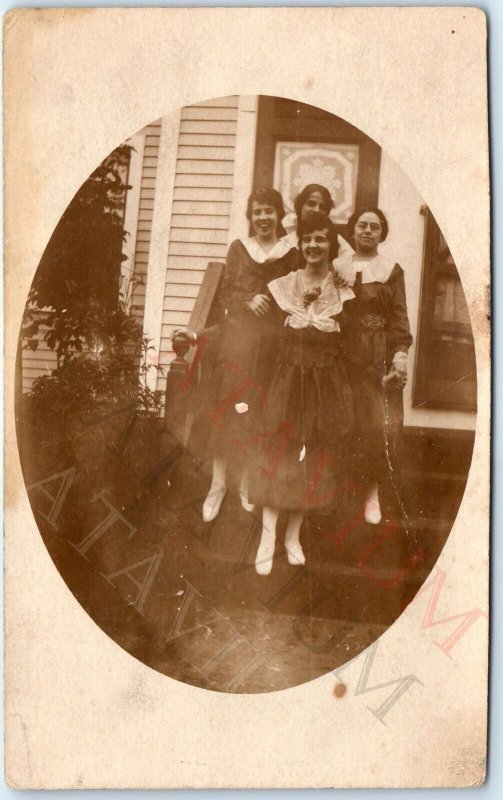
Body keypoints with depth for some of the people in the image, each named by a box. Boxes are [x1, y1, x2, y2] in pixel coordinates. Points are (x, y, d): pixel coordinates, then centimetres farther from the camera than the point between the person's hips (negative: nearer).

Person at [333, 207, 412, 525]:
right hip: (344, 353, 2)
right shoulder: (337, 266, 13)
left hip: (379, 356, -1)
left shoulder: (392, 270, 8)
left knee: (378, 423, -9)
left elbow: (399, 316, 1)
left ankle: (372, 491, 4)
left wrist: (401, 353, -12)